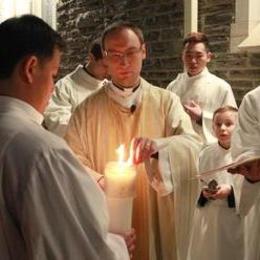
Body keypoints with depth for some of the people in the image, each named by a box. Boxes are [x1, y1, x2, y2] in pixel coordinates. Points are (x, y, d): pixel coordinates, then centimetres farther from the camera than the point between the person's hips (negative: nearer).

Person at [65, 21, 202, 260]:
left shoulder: (167, 101, -1)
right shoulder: (87, 110, -1)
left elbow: (192, 145, -14)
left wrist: (158, 145, -34)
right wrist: (99, 181, -24)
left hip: (157, 220, 0)